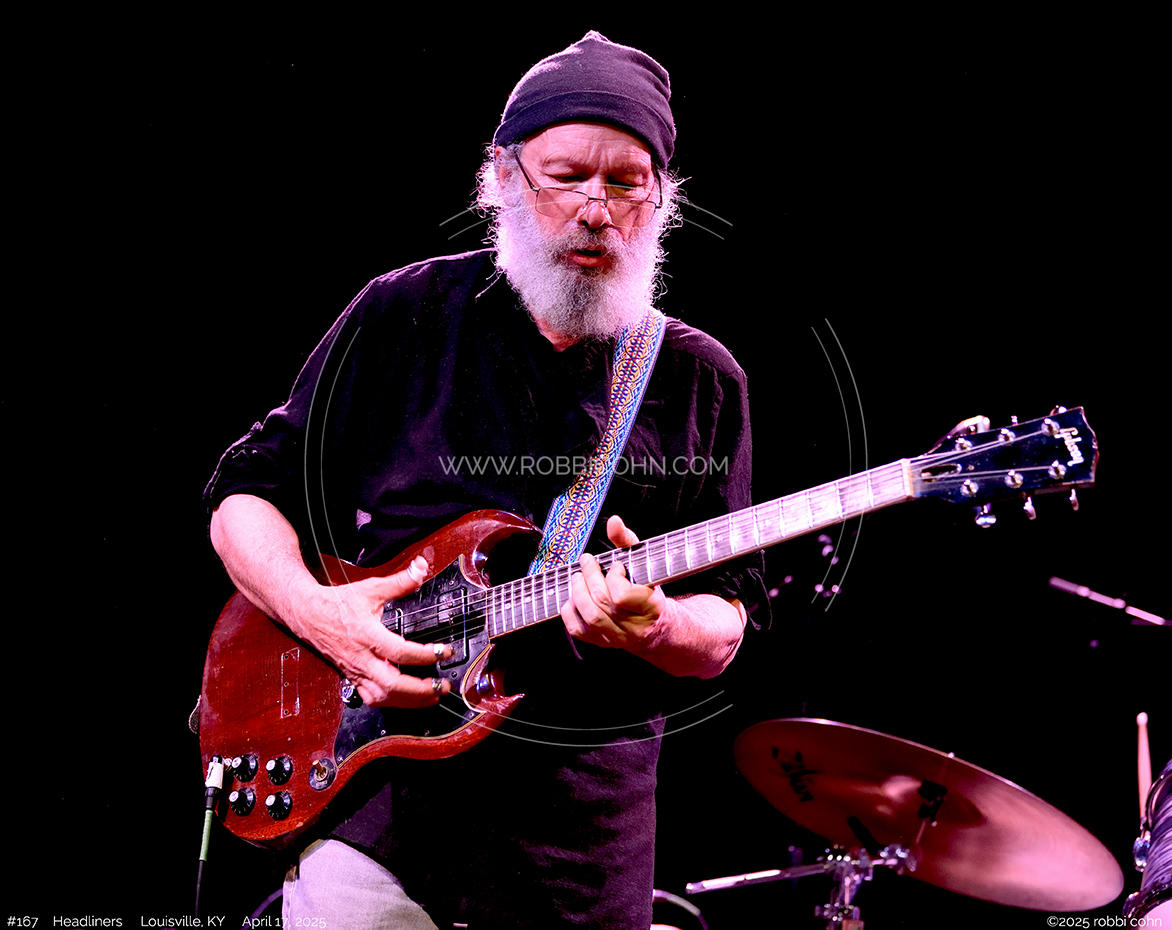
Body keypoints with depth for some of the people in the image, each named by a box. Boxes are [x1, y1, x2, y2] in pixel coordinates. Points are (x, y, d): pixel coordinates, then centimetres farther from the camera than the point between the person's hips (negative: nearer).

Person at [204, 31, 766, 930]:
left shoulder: (701, 382, 4)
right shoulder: (406, 315, 1)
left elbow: (721, 632, 3)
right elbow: (246, 494, 5)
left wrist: (657, 628, -19)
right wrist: (314, 609, -14)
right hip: (377, 785, -1)